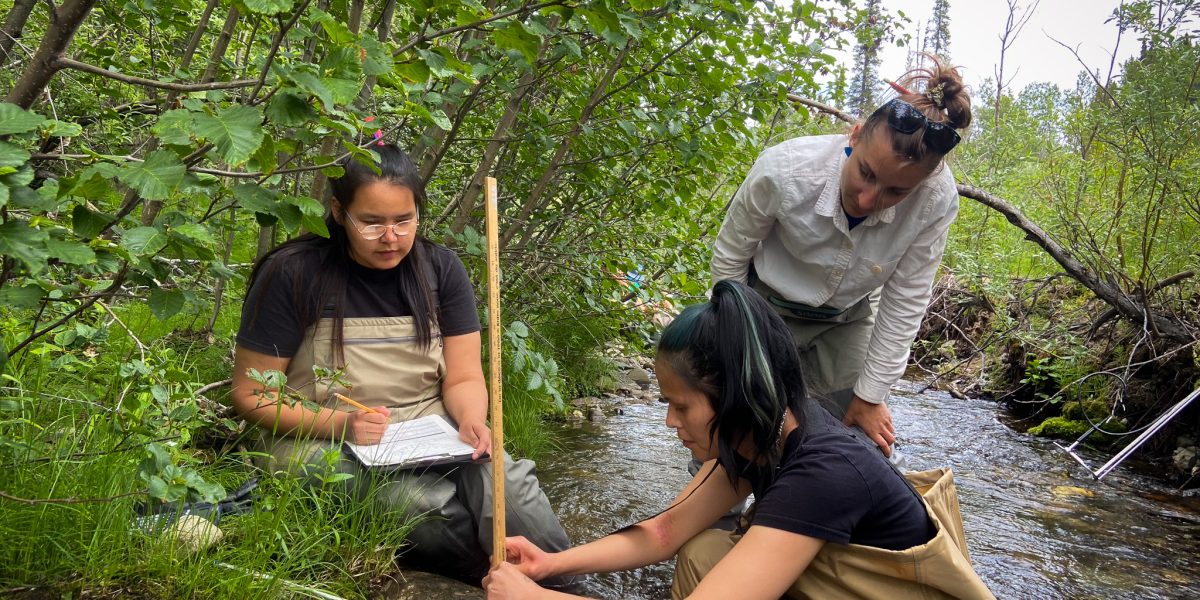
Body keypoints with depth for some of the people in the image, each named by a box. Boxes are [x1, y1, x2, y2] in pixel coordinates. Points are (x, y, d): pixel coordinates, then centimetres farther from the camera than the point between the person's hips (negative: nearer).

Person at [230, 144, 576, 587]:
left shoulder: (440, 268, 1)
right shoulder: (292, 274, -10)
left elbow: (463, 378, 3)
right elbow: (251, 394, -5)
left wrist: (472, 419, -21)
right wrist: (340, 424, -22)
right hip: (321, 443, -3)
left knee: (506, 484, -28)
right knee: (432, 507, -32)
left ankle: (567, 585, -7)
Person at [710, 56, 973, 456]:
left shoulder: (937, 201, -31)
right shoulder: (784, 170, -35)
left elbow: (904, 304, -18)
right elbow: (730, 256, -16)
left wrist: (870, 395, -12)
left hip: (848, 320, 2)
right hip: (767, 307, -1)